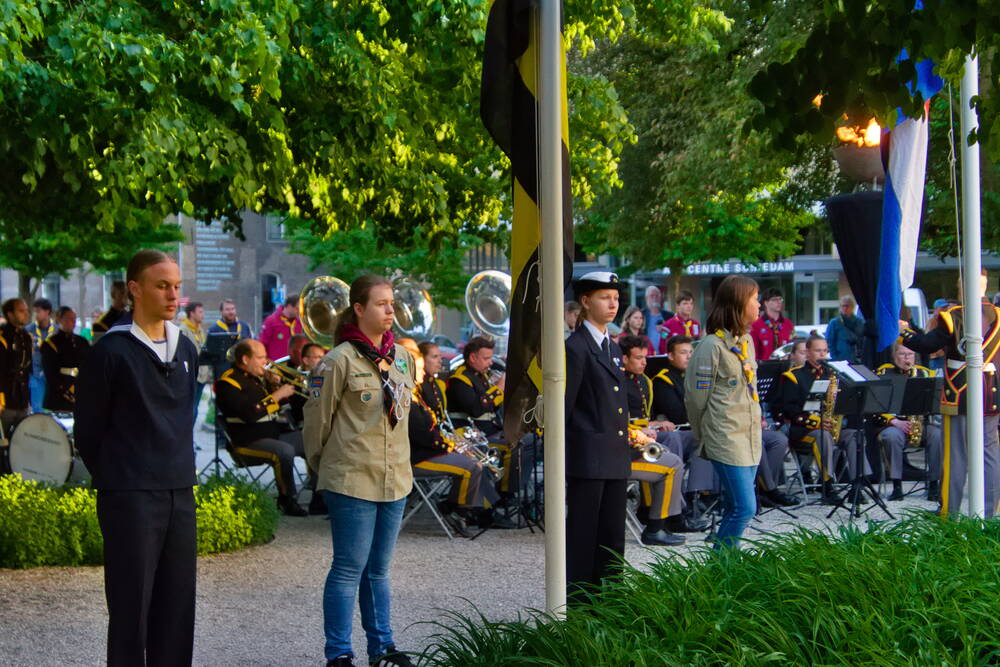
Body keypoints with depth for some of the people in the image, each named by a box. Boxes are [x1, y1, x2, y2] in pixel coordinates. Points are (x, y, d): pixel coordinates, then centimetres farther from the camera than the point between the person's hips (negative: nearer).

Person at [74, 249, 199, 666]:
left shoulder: (186, 350, 12)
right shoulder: (111, 351, -7)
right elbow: (87, 431, -2)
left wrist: (181, 471, 15)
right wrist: (115, 480, 4)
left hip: (180, 495, 6)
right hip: (130, 500, -6)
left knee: (177, 606, 8)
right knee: (131, 607, -4)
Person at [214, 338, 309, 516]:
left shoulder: (255, 377, 17)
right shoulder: (228, 382, -13)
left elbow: (272, 408, 25)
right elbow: (250, 414, -26)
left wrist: (274, 386, 7)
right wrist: (276, 396, -17)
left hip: (273, 435, 10)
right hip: (247, 442, -10)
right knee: (285, 451, -35)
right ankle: (288, 501, -20)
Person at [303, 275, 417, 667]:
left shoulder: (403, 357, 8)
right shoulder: (340, 360, -12)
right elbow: (317, 417, -7)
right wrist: (321, 463, 3)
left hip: (395, 478, 6)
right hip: (352, 480, -6)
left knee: (378, 569, 16)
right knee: (349, 568, -2)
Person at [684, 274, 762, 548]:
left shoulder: (746, 341, 12)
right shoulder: (713, 346, -13)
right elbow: (696, 397, -6)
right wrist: (703, 438, 5)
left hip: (750, 437, 8)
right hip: (727, 440, -8)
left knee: (734, 509, 8)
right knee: (744, 508, -12)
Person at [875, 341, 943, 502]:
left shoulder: (925, 374, 15)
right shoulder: (884, 373, 7)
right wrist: (895, 422, -16)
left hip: (922, 424, 2)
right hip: (893, 424, -2)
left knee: (937, 435, -29)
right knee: (892, 436, -37)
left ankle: (934, 484, -22)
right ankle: (897, 485, -28)